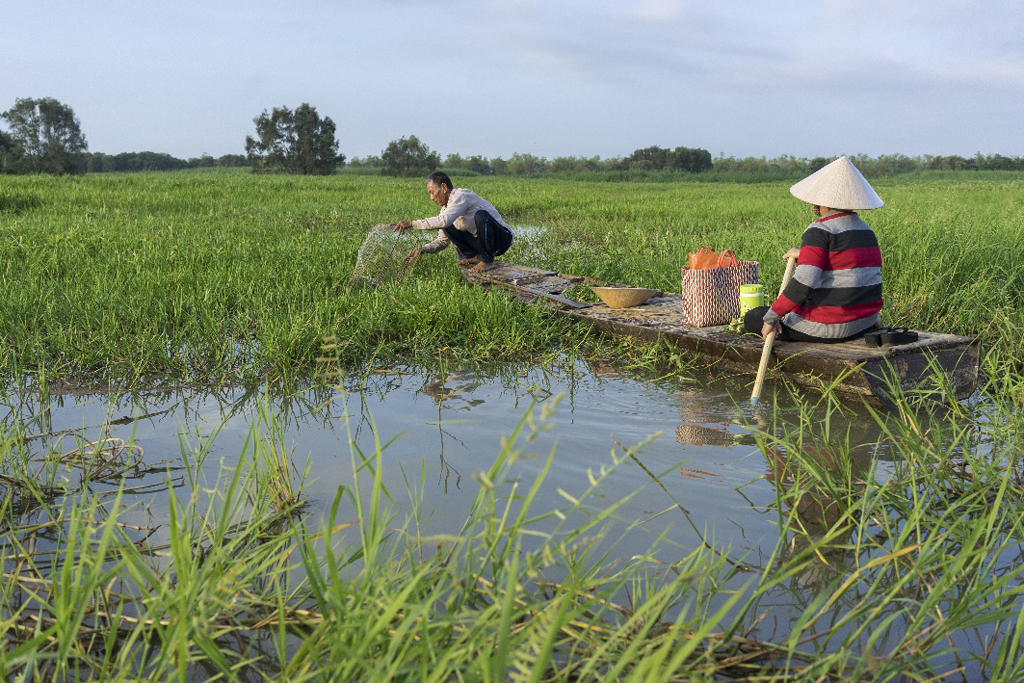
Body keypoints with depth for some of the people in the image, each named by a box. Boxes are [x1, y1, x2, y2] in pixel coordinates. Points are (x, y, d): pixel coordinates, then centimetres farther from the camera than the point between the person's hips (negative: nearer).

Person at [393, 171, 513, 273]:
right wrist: (423, 249, -7)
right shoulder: (446, 207, 7)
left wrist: (411, 224, -33)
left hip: (502, 237, -8)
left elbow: (443, 220, -36)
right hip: (481, 241, 8)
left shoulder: (461, 195, -20)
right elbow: (442, 240, 11)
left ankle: (487, 260, -18)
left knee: (481, 215, -36)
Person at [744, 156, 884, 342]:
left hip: (831, 327, -9)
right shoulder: (865, 229, 10)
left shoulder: (820, 230, -17)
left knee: (752, 318, 8)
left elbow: (803, 283, -27)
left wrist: (771, 317, -19)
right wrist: (804, 255, 29)